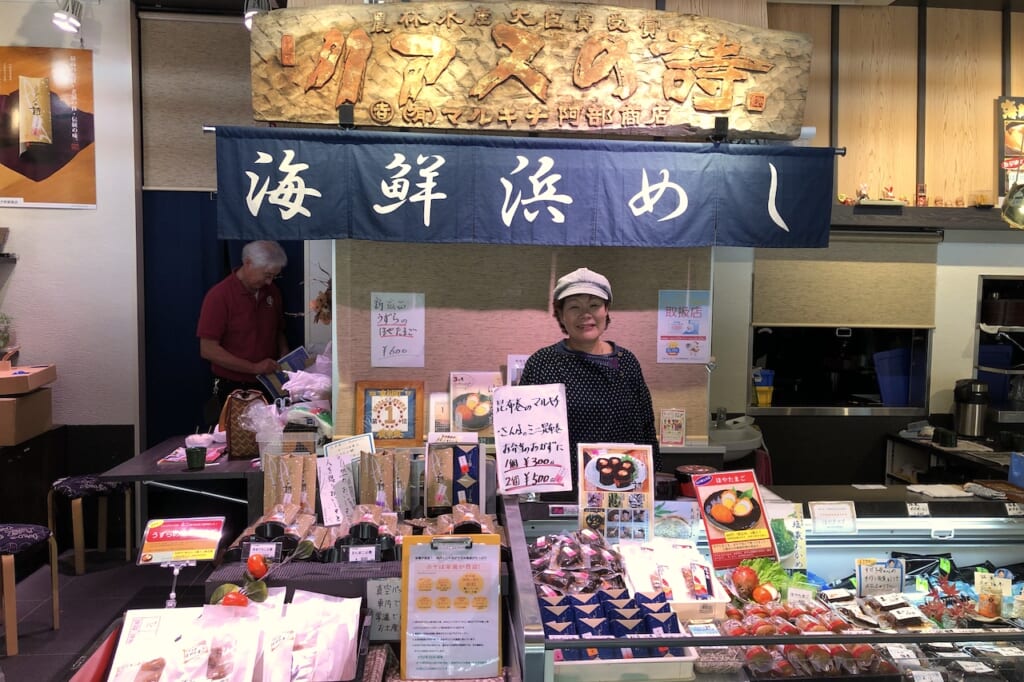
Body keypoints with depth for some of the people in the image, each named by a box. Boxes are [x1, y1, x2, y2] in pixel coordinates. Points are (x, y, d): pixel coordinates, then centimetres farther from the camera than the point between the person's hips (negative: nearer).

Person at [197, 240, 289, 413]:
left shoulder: (272, 292, 6)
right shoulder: (219, 296, -13)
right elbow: (208, 350, -16)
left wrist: (285, 355, -1)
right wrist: (254, 368, -20)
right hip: (233, 388, -5)